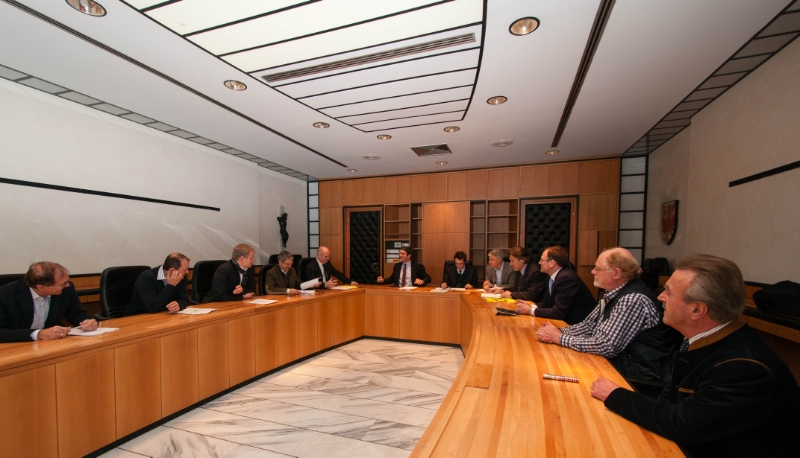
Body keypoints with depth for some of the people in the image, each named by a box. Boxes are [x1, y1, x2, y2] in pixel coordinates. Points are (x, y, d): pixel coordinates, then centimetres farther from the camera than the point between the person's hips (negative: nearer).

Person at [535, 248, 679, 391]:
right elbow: (588, 325, 8)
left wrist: (560, 338, -18)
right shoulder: (614, 294, 4)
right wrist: (559, 332, -9)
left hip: (638, 383, -7)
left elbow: (606, 346, -28)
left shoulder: (633, 300, -24)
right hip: (617, 366, 7)